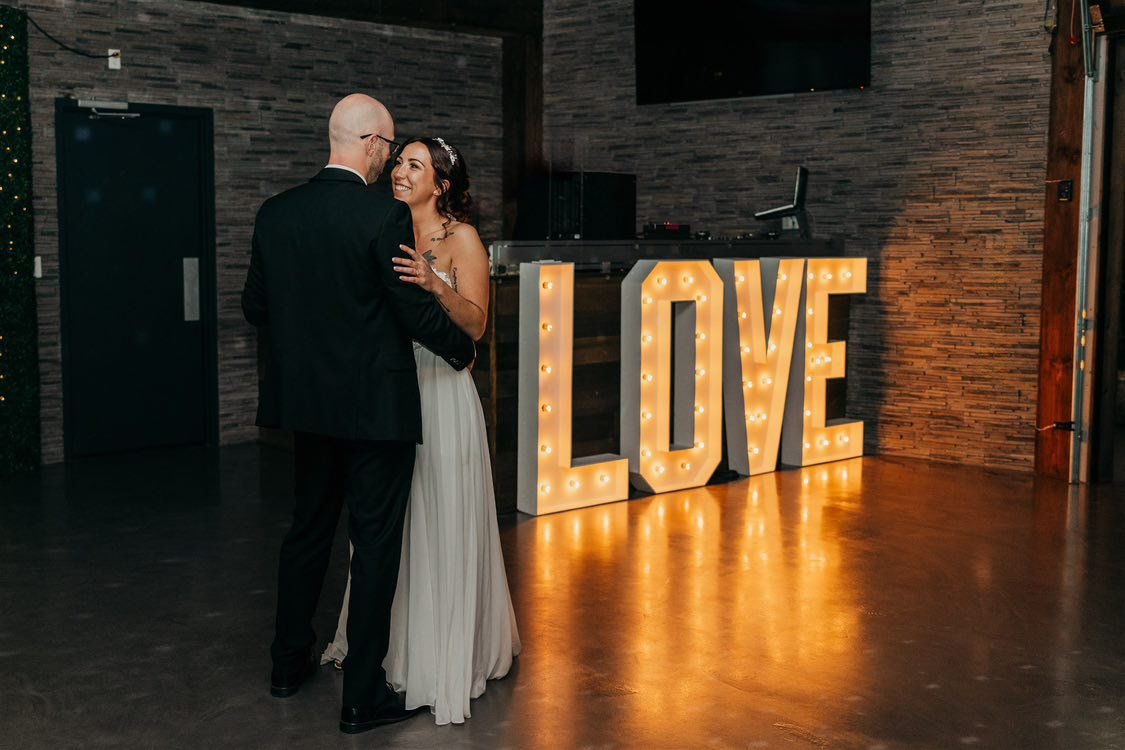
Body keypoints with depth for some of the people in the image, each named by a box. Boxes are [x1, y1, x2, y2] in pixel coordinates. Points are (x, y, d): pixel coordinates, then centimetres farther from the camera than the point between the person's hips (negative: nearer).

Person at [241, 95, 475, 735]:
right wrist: (464, 351, 4)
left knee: (308, 527, 21)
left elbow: (256, 306, 9)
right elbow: (418, 314, -15)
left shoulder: (276, 213, 1)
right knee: (375, 543, 3)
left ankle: (291, 662, 34)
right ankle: (364, 694, 11)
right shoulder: (386, 216, -17)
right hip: (375, 405, -6)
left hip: (307, 401, 6)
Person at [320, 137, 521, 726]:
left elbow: (475, 324, -15)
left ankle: (447, 654, 15)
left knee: (441, 524, 2)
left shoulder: (461, 239, -5)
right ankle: (394, 642, 28)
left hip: (440, 395, -5)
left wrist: (435, 285, -30)